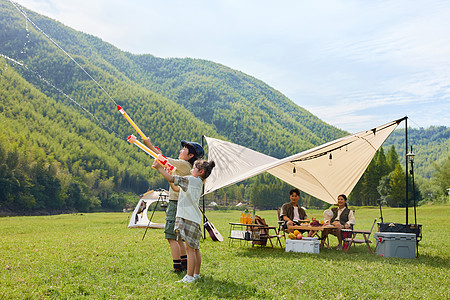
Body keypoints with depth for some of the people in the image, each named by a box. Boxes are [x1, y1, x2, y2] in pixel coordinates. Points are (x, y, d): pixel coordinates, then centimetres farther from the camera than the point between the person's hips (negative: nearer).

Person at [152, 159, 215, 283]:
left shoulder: (192, 180, -10)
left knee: (190, 248, -8)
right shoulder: (198, 182, 18)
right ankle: (196, 274, 21)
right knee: (195, 248, 14)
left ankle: (189, 277, -7)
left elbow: (172, 179, -15)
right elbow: (176, 188, 24)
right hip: (194, 218, 10)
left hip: (190, 218, -10)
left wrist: (159, 168, -5)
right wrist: (166, 170, 20)